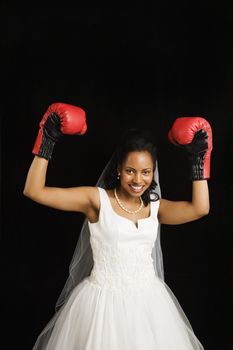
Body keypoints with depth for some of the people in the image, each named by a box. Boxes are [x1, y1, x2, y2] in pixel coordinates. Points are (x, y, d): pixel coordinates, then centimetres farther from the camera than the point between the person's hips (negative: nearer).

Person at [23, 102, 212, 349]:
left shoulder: (155, 206, 4)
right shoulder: (97, 199, -8)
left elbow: (200, 208, -11)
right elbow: (34, 191, -12)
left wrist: (198, 158, -5)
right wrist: (47, 140, -13)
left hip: (148, 300, 4)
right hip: (103, 301, -3)